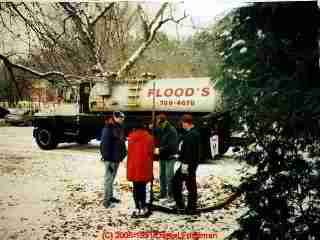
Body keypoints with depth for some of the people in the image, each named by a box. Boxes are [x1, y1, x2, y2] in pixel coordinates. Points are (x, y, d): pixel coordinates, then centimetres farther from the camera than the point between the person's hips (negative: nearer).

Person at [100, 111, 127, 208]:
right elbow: (105, 144, -19)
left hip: (117, 158, 9)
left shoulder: (119, 128, 13)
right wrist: (107, 157, -21)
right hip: (110, 158, -9)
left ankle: (110, 197, 29)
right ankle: (106, 201, 2)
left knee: (112, 178, 18)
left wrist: (123, 154, 13)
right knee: (109, 179, -4)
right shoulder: (108, 128, -14)